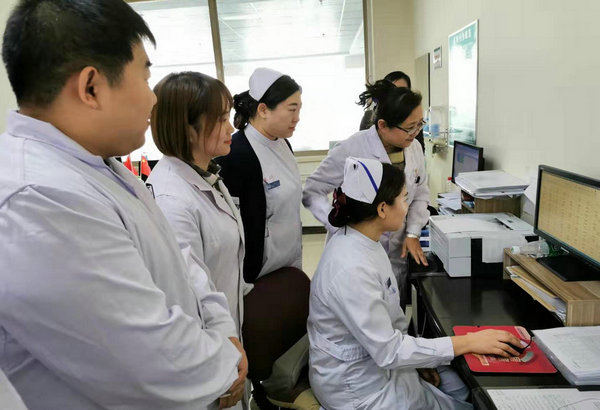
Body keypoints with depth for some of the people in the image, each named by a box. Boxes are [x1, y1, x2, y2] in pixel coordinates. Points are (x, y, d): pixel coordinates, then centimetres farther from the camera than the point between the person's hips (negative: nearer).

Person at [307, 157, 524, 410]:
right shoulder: (351, 269, -32)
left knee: (466, 389, 11)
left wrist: (417, 356, 5)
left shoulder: (365, 242, -3)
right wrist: (468, 343, -22)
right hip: (358, 387, -8)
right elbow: (388, 352, -27)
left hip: (379, 360, 8)